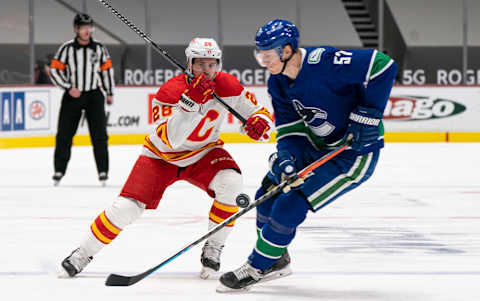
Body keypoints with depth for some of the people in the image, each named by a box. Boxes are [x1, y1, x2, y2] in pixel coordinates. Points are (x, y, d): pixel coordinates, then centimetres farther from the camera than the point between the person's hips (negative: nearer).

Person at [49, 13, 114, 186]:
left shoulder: (99, 48, 1)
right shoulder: (67, 48, -6)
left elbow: (107, 69, 12)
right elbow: (54, 70, -5)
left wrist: (109, 92, 13)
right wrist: (69, 88, -13)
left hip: (94, 95, 1)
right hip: (72, 95, -1)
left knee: (99, 134, -5)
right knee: (64, 134, 2)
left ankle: (103, 170, 1)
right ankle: (59, 170, 13)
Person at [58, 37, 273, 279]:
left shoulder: (227, 86, -16)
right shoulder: (170, 91, -26)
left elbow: (260, 113, -6)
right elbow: (169, 138, -39)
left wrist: (259, 123, -31)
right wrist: (190, 100, -48)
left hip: (203, 152, 2)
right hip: (162, 156, -2)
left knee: (230, 183, -28)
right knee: (127, 206, -13)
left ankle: (213, 248, -11)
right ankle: (83, 253, 7)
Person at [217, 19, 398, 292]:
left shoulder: (323, 62, -27)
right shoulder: (278, 84, -1)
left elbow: (383, 65, -27)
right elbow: (290, 128, 3)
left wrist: (367, 115, -26)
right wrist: (286, 157, -18)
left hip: (356, 151, -9)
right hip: (317, 146, 9)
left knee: (290, 207, -14)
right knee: (269, 195, 7)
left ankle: (257, 269, 3)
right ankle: (277, 261, 27)